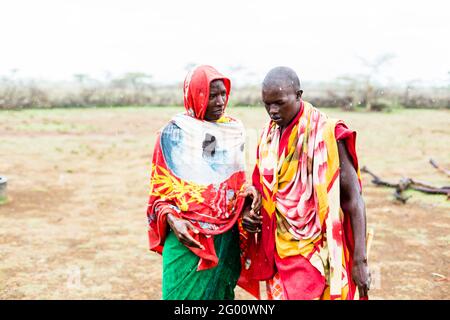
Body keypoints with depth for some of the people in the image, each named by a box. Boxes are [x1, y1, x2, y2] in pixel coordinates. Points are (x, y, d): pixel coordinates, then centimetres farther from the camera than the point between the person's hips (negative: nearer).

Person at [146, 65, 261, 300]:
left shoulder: (234, 130, 6)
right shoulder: (173, 133, -5)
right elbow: (159, 189, 0)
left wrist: (248, 190, -5)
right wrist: (172, 219, -17)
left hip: (226, 238, 3)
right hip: (186, 237, -3)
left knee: (221, 292, 11)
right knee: (185, 293, 1)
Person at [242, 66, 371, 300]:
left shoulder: (326, 134, -13)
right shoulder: (268, 136, 6)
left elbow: (353, 199, -12)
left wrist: (360, 260, -15)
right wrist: (249, 214, -2)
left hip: (315, 255, -6)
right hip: (278, 253, 6)